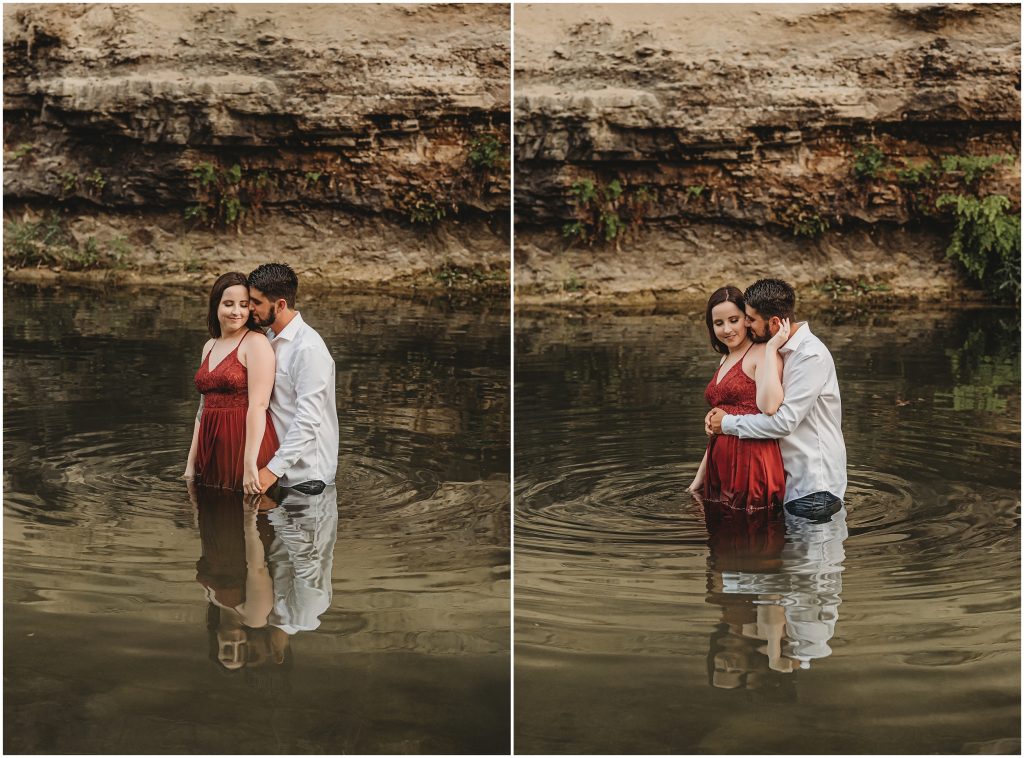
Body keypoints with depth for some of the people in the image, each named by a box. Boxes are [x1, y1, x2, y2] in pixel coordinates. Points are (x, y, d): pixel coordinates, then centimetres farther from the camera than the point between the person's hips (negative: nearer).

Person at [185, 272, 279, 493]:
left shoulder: (256, 343, -8)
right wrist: (191, 463, 12)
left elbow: (258, 406, -17)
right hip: (212, 455, 7)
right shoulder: (210, 346, 15)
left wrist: (250, 465, -23)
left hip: (246, 447, -7)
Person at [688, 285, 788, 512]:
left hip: (753, 466, -8)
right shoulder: (725, 360, 18)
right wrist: (700, 476, 23)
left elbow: (769, 406, -27)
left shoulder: (761, 354, -8)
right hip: (720, 471, 8)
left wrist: (771, 348, -22)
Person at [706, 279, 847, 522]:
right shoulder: (781, 351, 10)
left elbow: (785, 421, -23)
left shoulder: (812, 356, -20)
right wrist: (719, 413, 0)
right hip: (792, 481, 9)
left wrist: (728, 424, -13)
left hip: (814, 487, -9)